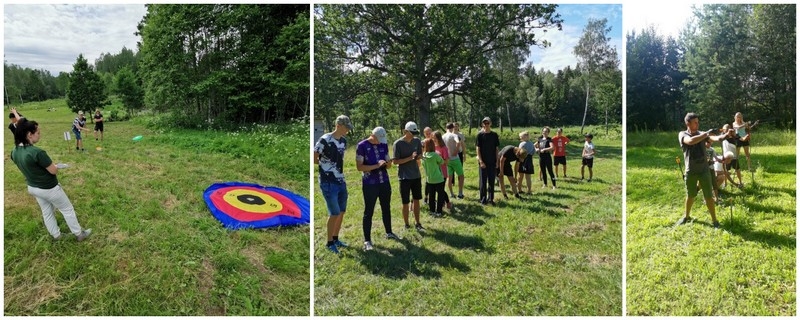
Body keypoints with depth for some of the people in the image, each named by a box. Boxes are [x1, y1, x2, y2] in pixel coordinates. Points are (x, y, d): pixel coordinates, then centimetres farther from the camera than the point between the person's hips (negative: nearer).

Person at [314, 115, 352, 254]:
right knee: (334, 213, -4)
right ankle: (329, 243, 13)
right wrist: (325, 164, 2)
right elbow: (314, 159, -10)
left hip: (341, 181, 7)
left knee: (341, 212, 13)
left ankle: (335, 239, 30)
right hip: (328, 183, -7)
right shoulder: (325, 140, -16)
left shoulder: (344, 141, 7)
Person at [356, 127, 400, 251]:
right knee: (369, 212, 1)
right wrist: (377, 165, -22)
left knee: (386, 208, 18)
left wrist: (388, 163, -12)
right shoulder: (362, 146, -11)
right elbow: (359, 167, -15)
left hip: (384, 182, 6)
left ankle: (389, 233, 36)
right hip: (370, 185, -5)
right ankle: (367, 240, 10)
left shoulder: (384, 144, 6)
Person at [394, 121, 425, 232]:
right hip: (404, 177, -5)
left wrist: (417, 157, -13)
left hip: (416, 175, 5)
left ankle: (417, 223, 22)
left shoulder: (417, 141, 2)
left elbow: (420, 155, 11)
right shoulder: (398, 143, -12)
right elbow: (395, 161, -13)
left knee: (416, 200, 11)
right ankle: (407, 225, 17)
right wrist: (410, 158, -23)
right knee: (406, 203, 3)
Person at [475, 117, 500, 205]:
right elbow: (477, 149, -4)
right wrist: (481, 161, -11)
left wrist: (497, 161, 1)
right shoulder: (480, 135, -3)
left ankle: (491, 198, 18)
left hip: (492, 162, 2)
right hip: (483, 162, -2)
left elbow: (497, 149, 7)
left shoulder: (494, 135, 5)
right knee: (483, 181, 3)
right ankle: (483, 199, 12)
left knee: (491, 181, 8)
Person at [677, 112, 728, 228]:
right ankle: (686, 216, 32)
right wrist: (707, 134, -31)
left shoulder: (702, 134, 1)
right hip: (690, 171, -1)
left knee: (708, 196, 3)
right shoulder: (682, 135, -6)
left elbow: (714, 138, -19)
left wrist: (725, 135, -39)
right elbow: (691, 141, -29)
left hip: (704, 170, 1)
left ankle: (714, 219, 13)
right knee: (690, 196, 14)